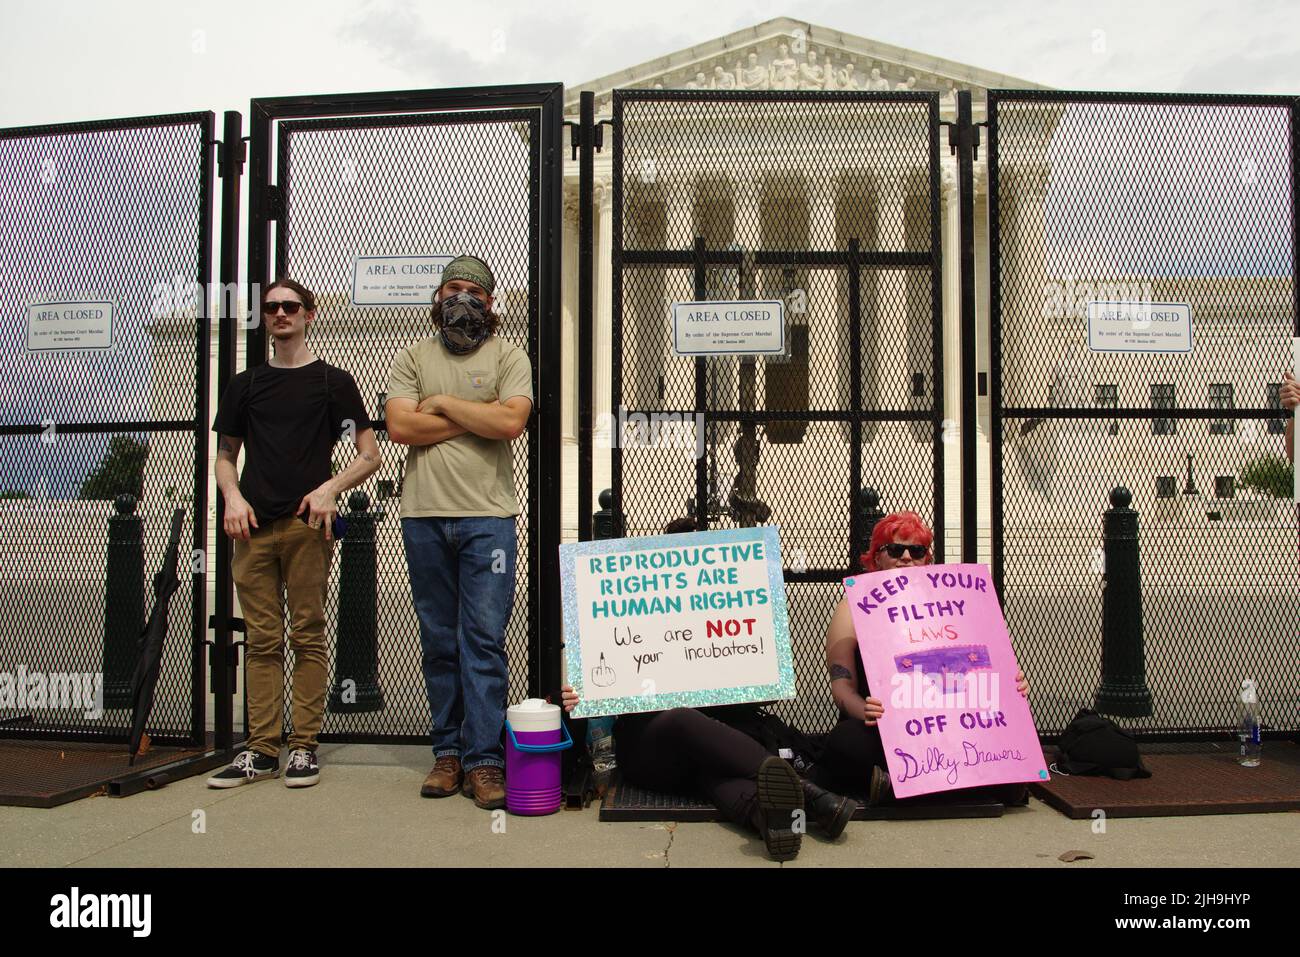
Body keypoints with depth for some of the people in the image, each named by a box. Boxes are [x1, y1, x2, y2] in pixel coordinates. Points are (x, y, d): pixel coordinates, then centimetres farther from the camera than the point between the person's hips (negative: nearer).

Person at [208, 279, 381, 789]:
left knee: (308, 637, 0)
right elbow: (225, 455, 22)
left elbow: (370, 456, 5)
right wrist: (232, 495, 2)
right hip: (254, 527, 3)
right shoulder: (245, 384, 18)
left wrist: (329, 488, -11)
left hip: (307, 526, -3)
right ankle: (261, 749, 10)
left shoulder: (333, 381, 8)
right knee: (262, 641, 4)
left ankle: (303, 747, 6)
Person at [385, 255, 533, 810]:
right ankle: (448, 753, 17)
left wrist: (442, 403, -3)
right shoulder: (412, 358, 13)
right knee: (439, 641, 7)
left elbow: (511, 422, -10)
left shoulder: (508, 358, 8)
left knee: (484, 640, -5)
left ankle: (484, 760, 0)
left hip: (487, 517, -2)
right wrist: (476, 416, -5)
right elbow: (400, 427, -2)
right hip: (424, 516, 3)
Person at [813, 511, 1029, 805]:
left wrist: (1009, 687, -11)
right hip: (880, 733, -4)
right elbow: (842, 686, -5)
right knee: (847, 739, -38)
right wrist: (864, 711, -29)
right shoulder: (855, 608, 5)